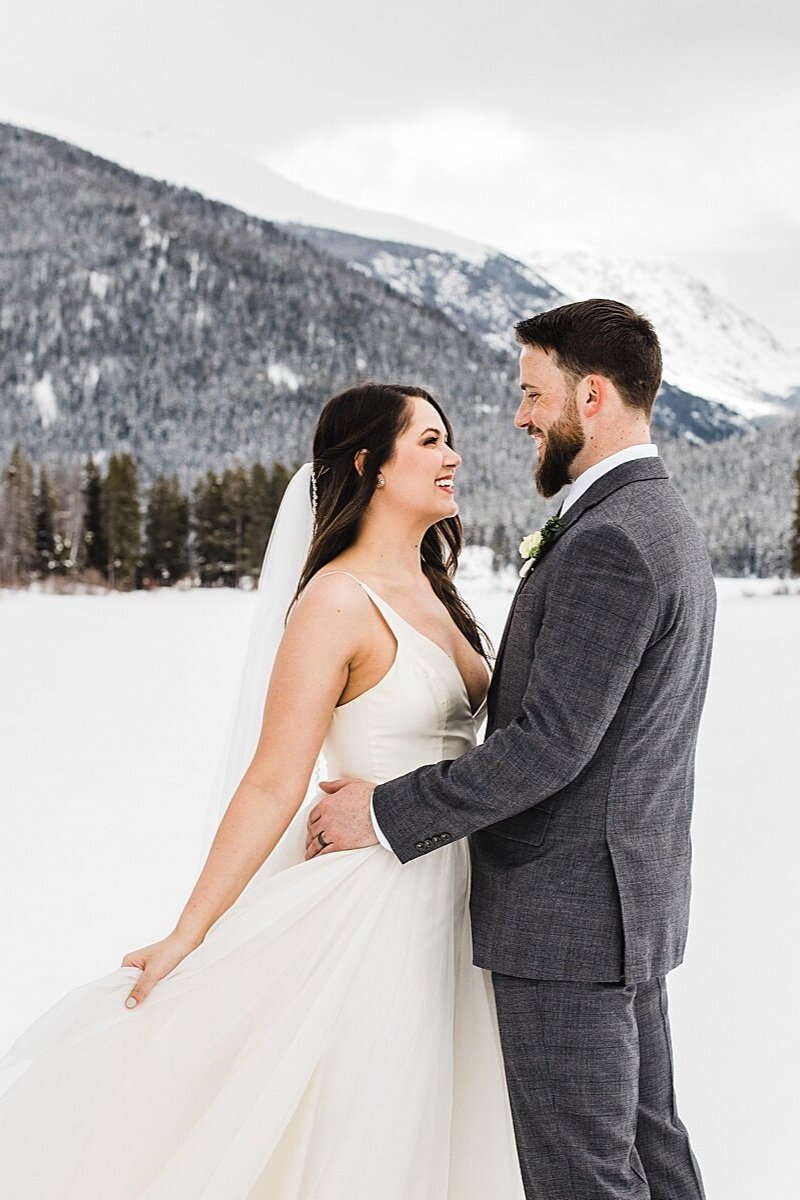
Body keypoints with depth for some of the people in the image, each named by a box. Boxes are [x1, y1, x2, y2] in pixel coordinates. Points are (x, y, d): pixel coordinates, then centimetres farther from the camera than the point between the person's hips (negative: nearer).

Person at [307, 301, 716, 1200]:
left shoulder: (607, 544, -21)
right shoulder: (664, 524, 12)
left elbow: (550, 745, -25)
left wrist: (387, 813, -18)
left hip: (566, 909, -10)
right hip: (631, 895, 10)